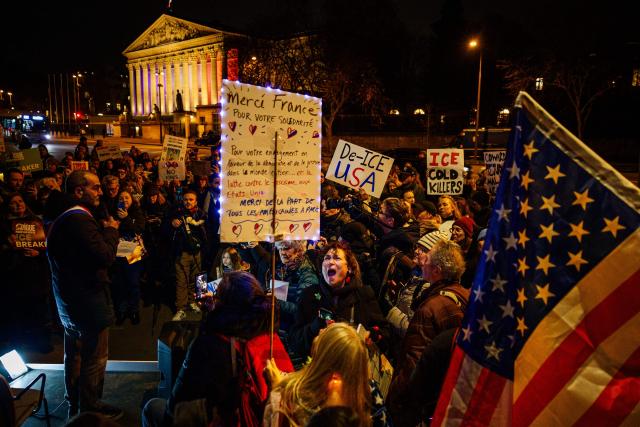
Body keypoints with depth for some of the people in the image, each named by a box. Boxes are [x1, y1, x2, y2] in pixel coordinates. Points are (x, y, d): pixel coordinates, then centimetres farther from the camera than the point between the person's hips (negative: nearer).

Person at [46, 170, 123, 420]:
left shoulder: (62, 220, 9)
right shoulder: (80, 221, -24)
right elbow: (106, 256, -28)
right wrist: (111, 230, -14)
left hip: (68, 301, 11)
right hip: (88, 303, -11)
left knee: (74, 355, 23)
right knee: (94, 358, 4)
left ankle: (74, 403, 38)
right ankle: (90, 408, 18)